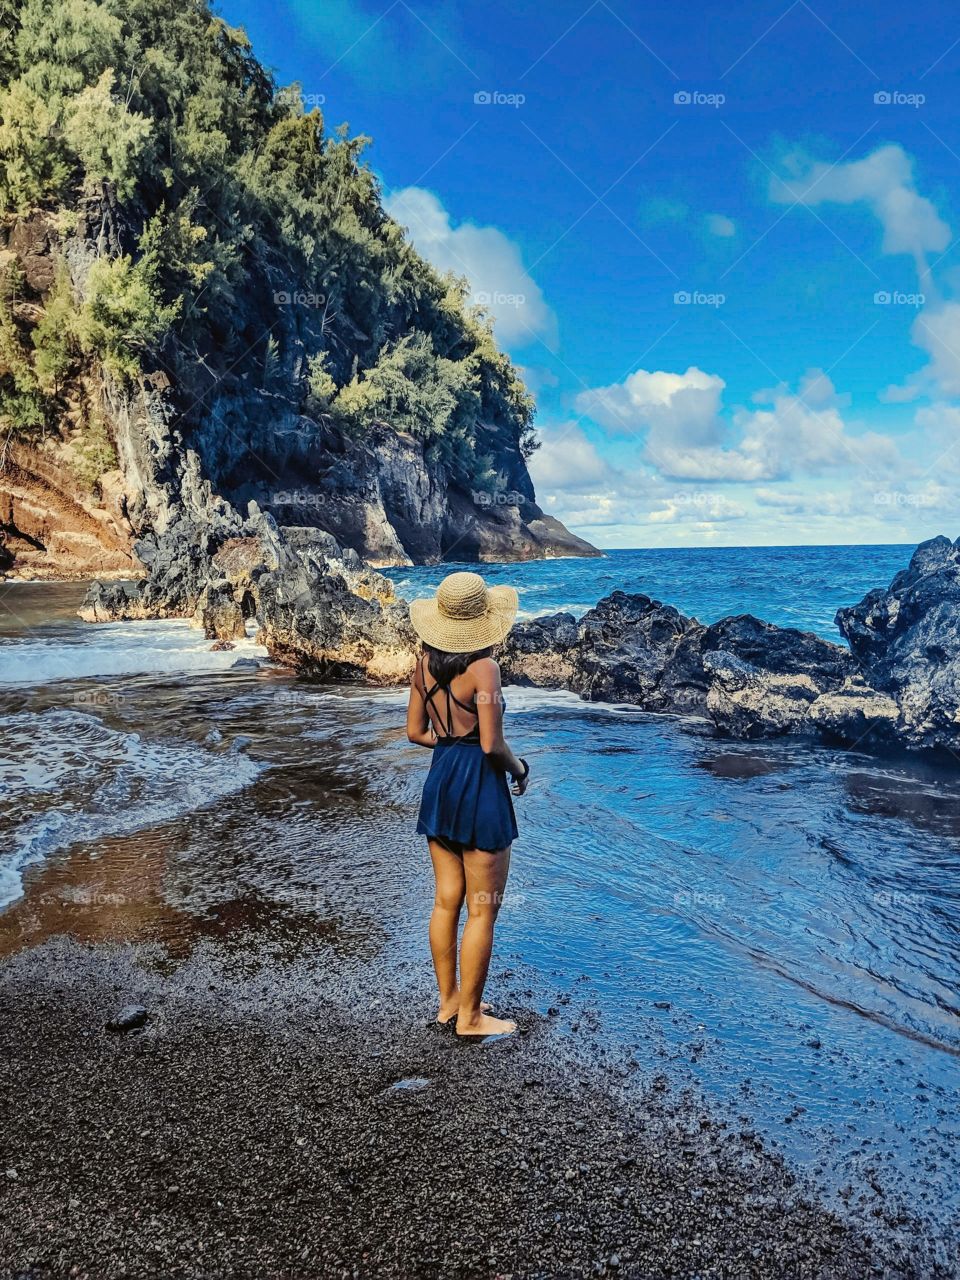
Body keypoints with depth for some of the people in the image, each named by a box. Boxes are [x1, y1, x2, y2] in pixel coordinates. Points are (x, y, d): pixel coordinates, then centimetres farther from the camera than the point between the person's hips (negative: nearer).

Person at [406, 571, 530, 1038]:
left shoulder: (425, 663, 2)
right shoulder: (482, 667, -18)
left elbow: (416, 732, 8)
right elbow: (492, 745, -19)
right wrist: (520, 769, -1)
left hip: (439, 781, 7)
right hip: (479, 788, -7)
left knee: (445, 902, 17)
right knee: (482, 911, 6)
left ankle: (448, 1001, 31)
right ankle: (470, 1017, 18)